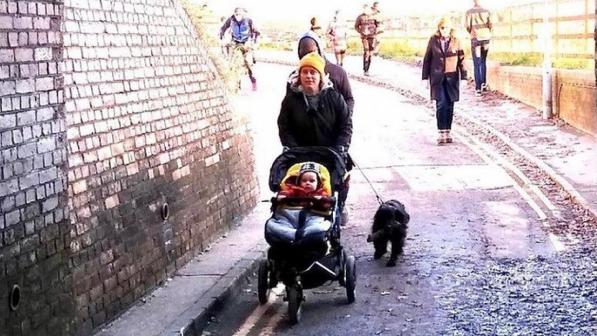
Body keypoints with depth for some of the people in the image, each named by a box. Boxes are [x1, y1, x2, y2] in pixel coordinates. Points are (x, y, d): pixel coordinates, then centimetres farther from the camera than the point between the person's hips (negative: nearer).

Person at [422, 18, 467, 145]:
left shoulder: (455, 41, 2)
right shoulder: (433, 40, 1)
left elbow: (461, 59, 4)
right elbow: (427, 58, 6)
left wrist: (463, 77, -1)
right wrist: (425, 77, 4)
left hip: (451, 77, 1)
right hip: (437, 77, -1)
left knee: (449, 106, 5)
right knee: (441, 104, -10)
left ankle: (447, 132, 16)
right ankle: (442, 133, -8)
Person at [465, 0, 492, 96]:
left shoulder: (469, 12, -3)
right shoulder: (486, 11, 4)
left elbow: (467, 26, -6)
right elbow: (491, 26, 1)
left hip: (476, 38, -3)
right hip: (486, 37, 3)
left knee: (477, 64, -1)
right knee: (483, 62, 20)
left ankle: (478, 88, -5)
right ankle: (484, 84, 20)